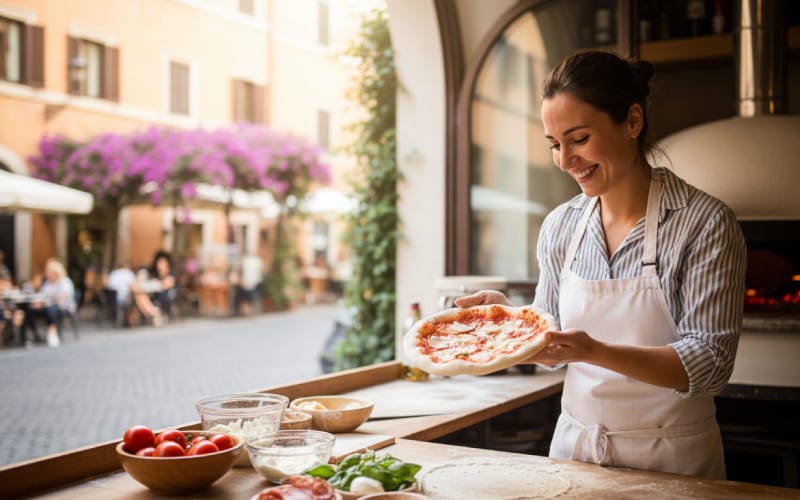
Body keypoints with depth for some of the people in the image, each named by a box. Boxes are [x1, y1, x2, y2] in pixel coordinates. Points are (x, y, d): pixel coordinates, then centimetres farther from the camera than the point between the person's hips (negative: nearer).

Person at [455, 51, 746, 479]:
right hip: (573, 447, 4)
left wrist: (596, 351, -32)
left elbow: (710, 363, -19)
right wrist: (506, 312, -11)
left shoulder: (704, 223, -15)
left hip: (671, 460, -4)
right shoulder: (559, 226, -1)